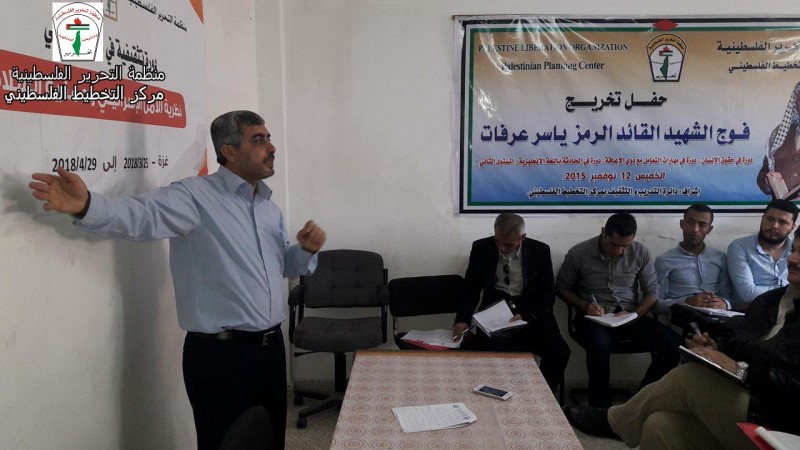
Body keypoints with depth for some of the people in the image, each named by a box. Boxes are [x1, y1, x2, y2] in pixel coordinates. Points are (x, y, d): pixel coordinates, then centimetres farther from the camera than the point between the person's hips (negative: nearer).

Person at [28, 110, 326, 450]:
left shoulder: (269, 206, 12)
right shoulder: (196, 196, -12)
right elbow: (143, 215, -30)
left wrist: (306, 249, 1)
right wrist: (87, 206, -49)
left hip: (272, 349, 7)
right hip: (220, 356, -7)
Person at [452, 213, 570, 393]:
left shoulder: (540, 251, -3)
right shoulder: (481, 248, -1)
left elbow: (548, 294, -1)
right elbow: (471, 289, 3)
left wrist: (526, 316, -20)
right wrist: (463, 319, -14)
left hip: (531, 312, 1)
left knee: (559, 352, -24)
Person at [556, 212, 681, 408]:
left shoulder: (640, 253, 3)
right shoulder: (579, 254, -4)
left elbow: (652, 291, 7)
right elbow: (562, 288, 6)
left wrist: (634, 315, -11)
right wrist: (584, 305, -12)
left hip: (630, 316, 3)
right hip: (594, 318, -3)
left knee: (673, 343, -24)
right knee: (600, 345, -38)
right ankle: (600, 410, -19)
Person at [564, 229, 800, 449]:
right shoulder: (768, 300, 15)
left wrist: (741, 371, -23)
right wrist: (715, 350, -2)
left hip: (777, 427, -5)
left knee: (690, 376, -20)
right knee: (659, 425, -21)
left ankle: (613, 421, 2)